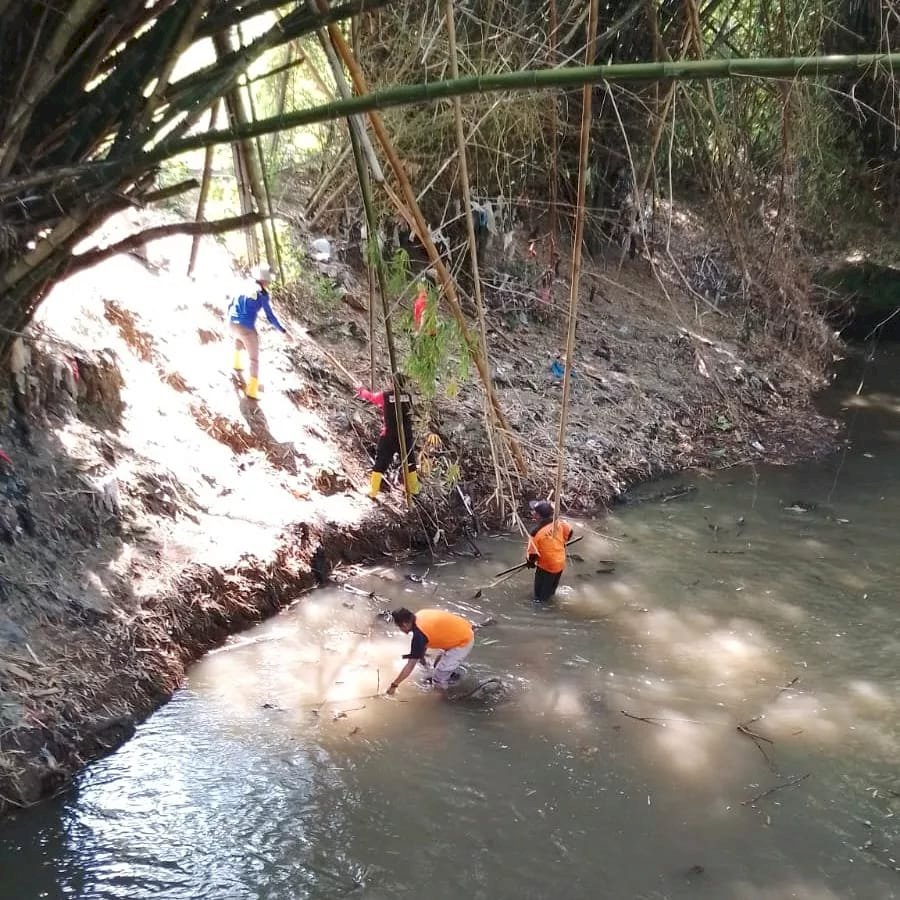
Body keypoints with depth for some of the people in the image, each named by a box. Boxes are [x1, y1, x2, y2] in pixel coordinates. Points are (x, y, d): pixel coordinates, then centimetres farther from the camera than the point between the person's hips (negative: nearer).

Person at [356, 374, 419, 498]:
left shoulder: (384, 395, -8)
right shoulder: (407, 395, -1)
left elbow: (370, 396, 11)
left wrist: (361, 391, 34)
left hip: (389, 436, -2)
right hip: (406, 435, 2)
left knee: (380, 463, 7)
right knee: (409, 463, 19)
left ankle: (373, 492, 9)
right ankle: (413, 489, 29)